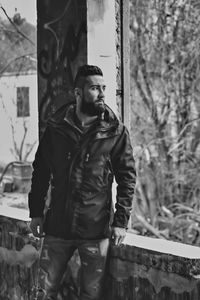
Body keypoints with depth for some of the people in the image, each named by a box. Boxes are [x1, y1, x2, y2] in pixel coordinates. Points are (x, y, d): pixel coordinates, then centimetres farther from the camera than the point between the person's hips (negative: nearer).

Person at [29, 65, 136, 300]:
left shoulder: (116, 132, -2)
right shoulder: (55, 127, 2)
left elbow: (127, 177, -1)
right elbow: (40, 171, 10)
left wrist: (121, 221, -6)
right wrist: (36, 212, 6)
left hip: (96, 229, -1)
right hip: (57, 226, 2)